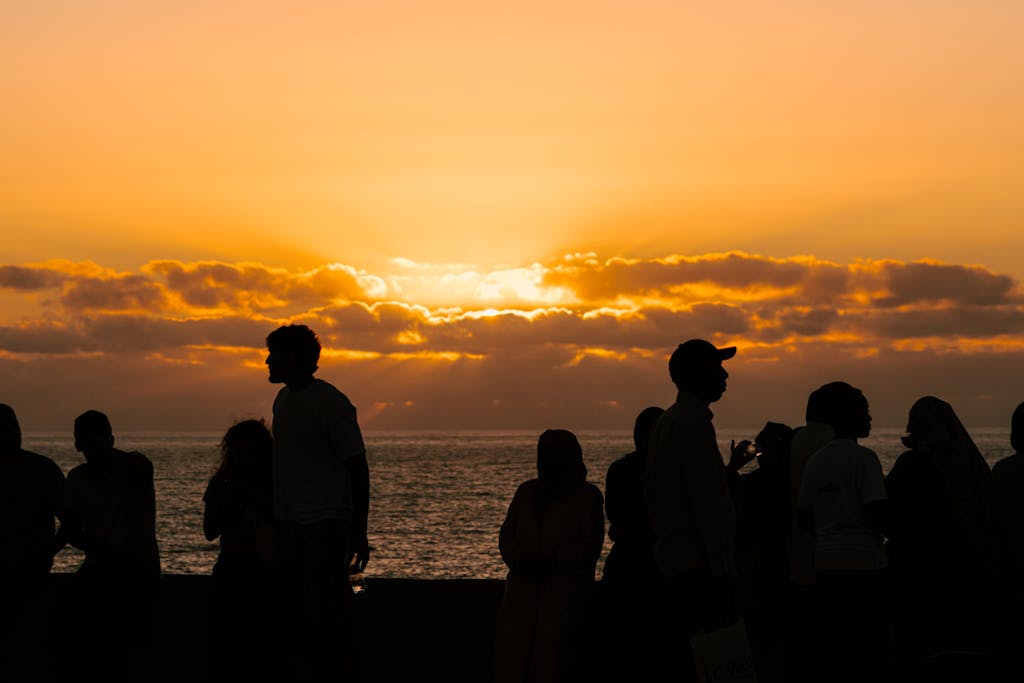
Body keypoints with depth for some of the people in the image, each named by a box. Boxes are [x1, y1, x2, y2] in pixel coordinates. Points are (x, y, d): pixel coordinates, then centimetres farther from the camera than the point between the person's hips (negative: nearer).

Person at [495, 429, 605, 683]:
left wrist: (551, 561, -17)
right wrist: (520, 559, -9)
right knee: (513, 661, -2)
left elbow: (590, 547, -6)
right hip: (523, 595, 4)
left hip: (567, 597, -4)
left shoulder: (587, 496, 2)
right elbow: (506, 535, 13)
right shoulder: (527, 491, 16)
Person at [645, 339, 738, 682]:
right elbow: (707, 502, -19)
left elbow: (652, 495, 23)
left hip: (673, 558, 10)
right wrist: (721, 567, -20)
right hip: (699, 563, -10)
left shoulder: (666, 421, 17)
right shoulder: (693, 421, -13)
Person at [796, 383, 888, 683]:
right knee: (871, 648, 0)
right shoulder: (864, 458, -9)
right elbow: (878, 515, -15)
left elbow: (804, 518, 11)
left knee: (835, 646, 9)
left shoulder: (815, 462, 9)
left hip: (826, 564, 6)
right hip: (864, 561, -6)